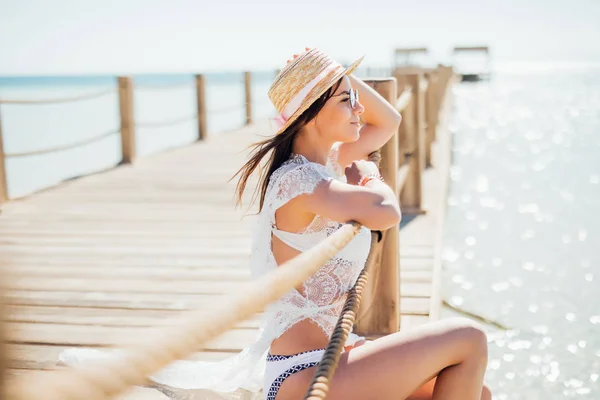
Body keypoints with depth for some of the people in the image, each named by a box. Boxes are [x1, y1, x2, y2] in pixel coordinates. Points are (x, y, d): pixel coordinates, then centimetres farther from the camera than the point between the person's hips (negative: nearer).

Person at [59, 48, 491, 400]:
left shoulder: (328, 162, 8)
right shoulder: (299, 181, -21)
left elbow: (389, 121, 21)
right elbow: (386, 213, -29)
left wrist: (343, 76, 7)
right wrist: (372, 178, -7)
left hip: (331, 351, 10)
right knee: (468, 339, -11)